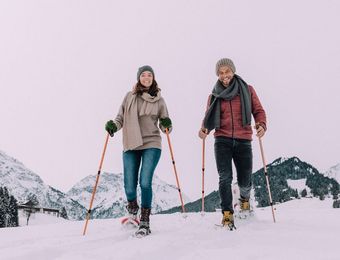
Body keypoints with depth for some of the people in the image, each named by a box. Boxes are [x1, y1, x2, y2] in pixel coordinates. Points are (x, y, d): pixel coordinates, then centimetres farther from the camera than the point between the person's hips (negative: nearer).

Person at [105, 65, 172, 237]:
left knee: (145, 182, -16)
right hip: (131, 146, 1)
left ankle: (145, 222, -1)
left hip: (151, 145, -1)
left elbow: (164, 125, 12)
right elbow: (120, 118, 11)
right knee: (129, 187, -3)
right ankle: (132, 207, 33)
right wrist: (113, 125, -10)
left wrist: (167, 125, -10)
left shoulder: (158, 100, 9)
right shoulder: (130, 97, 9)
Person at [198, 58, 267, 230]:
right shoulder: (214, 96, 10)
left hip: (243, 140, 0)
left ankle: (244, 199, 39)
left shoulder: (247, 90, 7)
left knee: (245, 181, 5)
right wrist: (204, 129, -11)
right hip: (222, 140, 0)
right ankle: (227, 214, -4)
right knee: (225, 178, -13)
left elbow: (258, 111, 6)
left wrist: (261, 125, -14)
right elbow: (209, 118, 11)